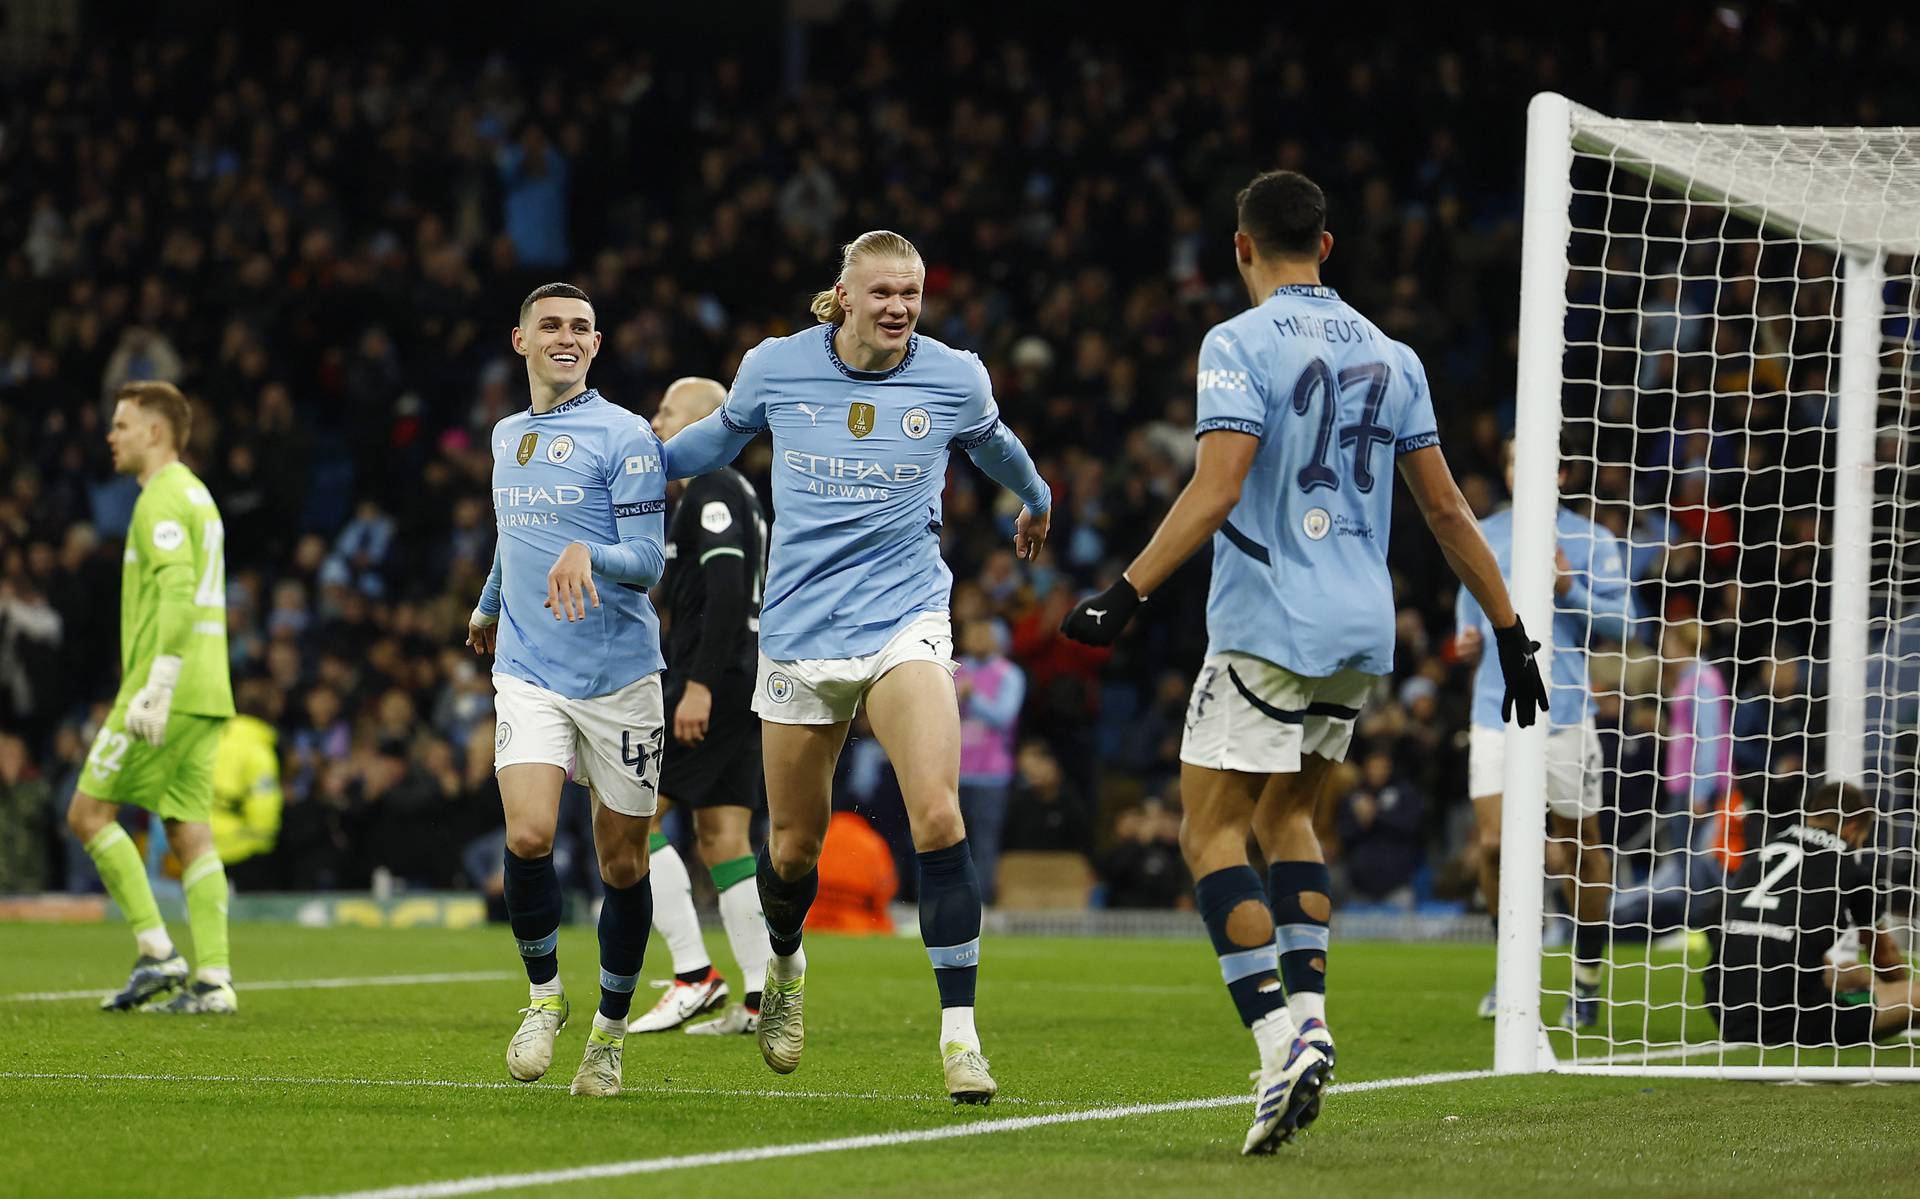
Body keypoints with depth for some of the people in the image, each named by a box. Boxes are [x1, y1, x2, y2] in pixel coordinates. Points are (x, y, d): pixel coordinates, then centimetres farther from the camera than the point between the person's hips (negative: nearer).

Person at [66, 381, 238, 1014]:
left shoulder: (162, 499, -10)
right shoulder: (198, 495, 21)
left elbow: (177, 594, -21)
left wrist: (156, 689, -25)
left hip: (169, 690, -9)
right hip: (207, 696, 9)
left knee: (89, 812, -3)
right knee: (189, 830, 5)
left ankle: (157, 952, -8)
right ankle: (213, 979, -2)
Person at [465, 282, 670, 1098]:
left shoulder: (624, 436, -4)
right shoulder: (507, 435, 13)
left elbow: (647, 559, -10)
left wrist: (587, 555, -30)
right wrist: (488, 608, 48)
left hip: (619, 678, -3)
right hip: (528, 673, 3)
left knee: (622, 862, 3)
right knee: (528, 838, -17)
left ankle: (610, 1032, 20)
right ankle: (544, 994, 5)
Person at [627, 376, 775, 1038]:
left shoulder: (711, 492, -10)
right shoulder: (736, 493, 21)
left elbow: (725, 590, -21)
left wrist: (700, 685, -25)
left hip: (714, 684, -10)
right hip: (742, 685, 10)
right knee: (722, 839, 8)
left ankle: (694, 976, -11)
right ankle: (761, 999, 3)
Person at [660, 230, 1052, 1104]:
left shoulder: (955, 379, -1)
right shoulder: (775, 367, -2)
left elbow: (993, 443, 23)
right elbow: (723, 435, 21)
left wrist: (1035, 501, 40)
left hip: (905, 621, -1)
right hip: (800, 633, 1)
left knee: (937, 814, -22)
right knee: (793, 844, 8)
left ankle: (959, 1031, -16)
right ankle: (784, 968, 43)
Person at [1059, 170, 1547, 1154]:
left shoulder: (1241, 344, -7)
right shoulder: (1389, 356, 11)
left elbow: (1216, 490, -19)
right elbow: (1445, 506, 13)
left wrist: (1125, 594, -20)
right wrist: (1509, 629, 18)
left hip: (1268, 627, -7)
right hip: (1362, 634, 7)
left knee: (1212, 832, -4)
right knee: (1287, 815, 21)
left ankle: (1280, 1037, -19)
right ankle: (1308, 1014, 7)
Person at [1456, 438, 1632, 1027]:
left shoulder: (1590, 541, 0)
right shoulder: (1484, 536, 12)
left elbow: (1621, 620, -3)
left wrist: (1570, 588, -18)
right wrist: (1469, 637, 5)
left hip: (1564, 710, -3)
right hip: (1496, 709, 3)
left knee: (1580, 844, 5)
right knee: (1494, 844, -7)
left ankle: (1587, 979, 20)